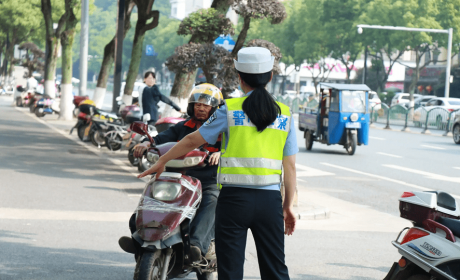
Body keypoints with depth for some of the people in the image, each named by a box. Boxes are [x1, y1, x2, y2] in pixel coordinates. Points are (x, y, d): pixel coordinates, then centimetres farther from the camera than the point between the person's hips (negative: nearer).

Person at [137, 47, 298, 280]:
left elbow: (193, 141, 5)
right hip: (270, 200, 2)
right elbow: (290, 166, 5)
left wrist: (162, 161, 19)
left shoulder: (230, 110, -2)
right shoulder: (284, 114, 5)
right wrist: (288, 206, 12)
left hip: (234, 198, -2)